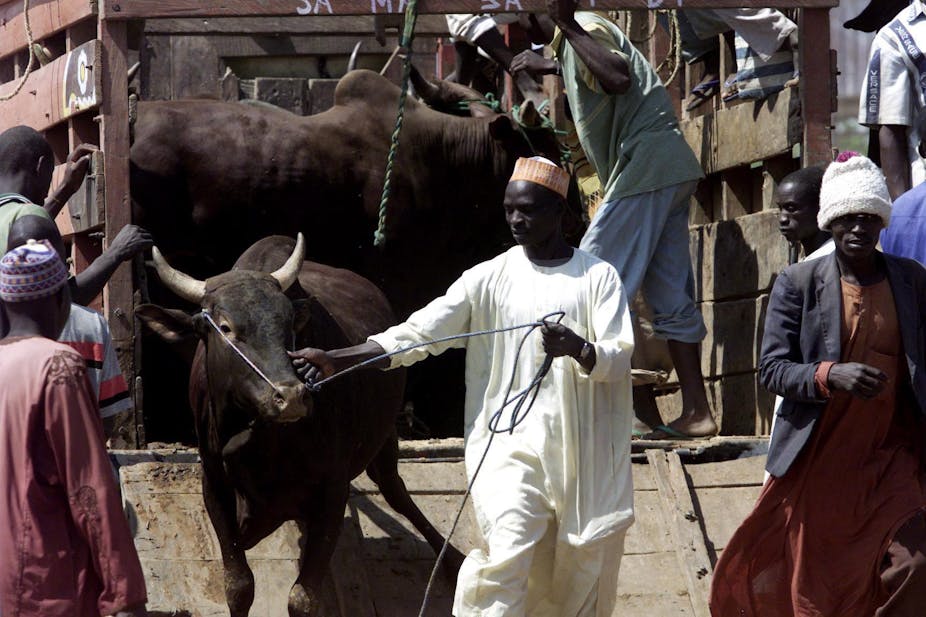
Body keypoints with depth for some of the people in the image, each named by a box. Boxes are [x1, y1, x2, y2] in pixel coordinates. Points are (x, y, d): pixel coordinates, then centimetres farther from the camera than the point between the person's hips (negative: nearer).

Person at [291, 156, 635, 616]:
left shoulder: (598, 277, 3)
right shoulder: (491, 278, 4)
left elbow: (620, 357, -6)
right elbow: (418, 332, -1)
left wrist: (578, 349, -29)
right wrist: (338, 360, -12)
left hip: (582, 454, 1)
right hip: (512, 444, -1)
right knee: (508, 557, -20)